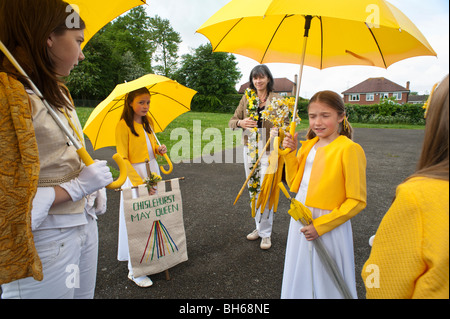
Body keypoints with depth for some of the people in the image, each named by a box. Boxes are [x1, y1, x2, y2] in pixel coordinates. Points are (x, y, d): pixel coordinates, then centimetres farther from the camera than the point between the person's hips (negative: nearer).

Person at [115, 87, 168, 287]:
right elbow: (123, 159, -14)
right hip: (135, 175, -7)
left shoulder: (147, 123, 10)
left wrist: (159, 150, -3)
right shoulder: (123, 126, -11)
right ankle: (135, 270, 10)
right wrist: (140, 182, -20)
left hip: (153, 172, 7)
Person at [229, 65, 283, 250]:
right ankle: (259, 227, 29)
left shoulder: (276, 100, 1)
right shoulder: (247, 98, 9)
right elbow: (232, 121, 8)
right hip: (249, 148, 4)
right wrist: (241, 122, -14)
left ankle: (266, 233, 12)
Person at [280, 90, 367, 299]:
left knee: (328, 283, 13)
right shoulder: (308, 145, 6)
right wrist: (290, 153, 0)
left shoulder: (349, 149, -15)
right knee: (300, 279, 22)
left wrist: (321, 225, -19)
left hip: (329, 228, -6)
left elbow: (357, 201, -15)